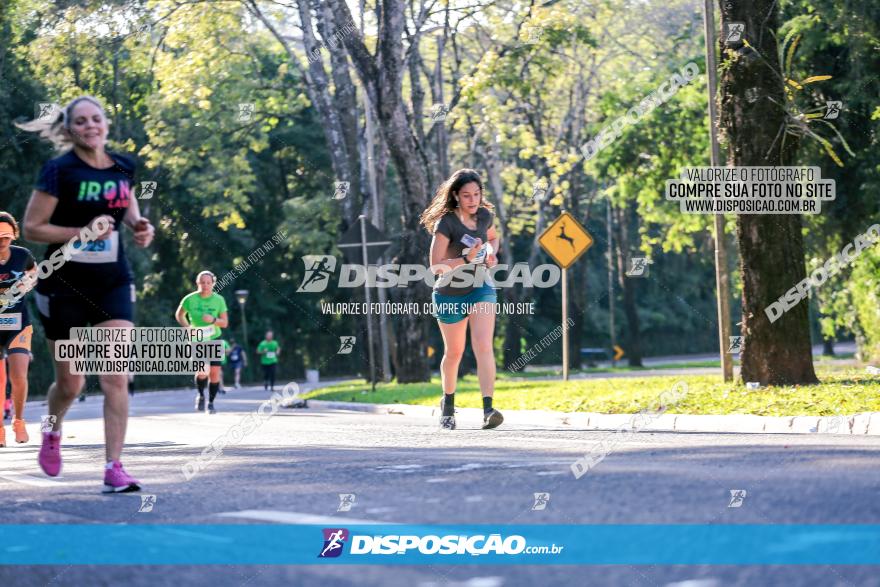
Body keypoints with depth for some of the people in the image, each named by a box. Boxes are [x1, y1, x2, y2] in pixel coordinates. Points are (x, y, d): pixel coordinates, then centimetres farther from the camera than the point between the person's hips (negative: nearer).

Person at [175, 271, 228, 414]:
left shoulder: (219, 300, -2)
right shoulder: (190, 299, -5)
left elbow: (225, 323, 1)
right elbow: (179, 315, 12)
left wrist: (213, 320, -19)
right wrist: (187, 327, -5)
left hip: (214, 339, 2)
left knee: (215, 372, -5)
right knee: (202, 371, -20)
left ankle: (211, 403, 13)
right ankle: (201, 396, 9)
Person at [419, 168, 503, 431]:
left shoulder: (485, 215, -4)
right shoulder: (446, 223, -19)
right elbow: (436, 266, -22)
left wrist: (491, 253, -2)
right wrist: (467, 259, -33)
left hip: (480, 290, 2)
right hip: (450, 295, -2)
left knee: (483, 346, -18)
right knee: (454, 352, 14)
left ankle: (488, 409, -27)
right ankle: (447, 403, 39)